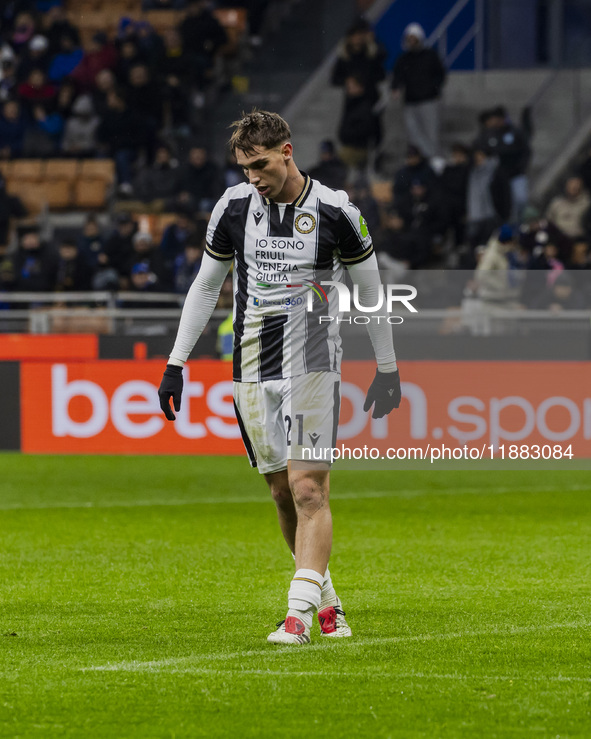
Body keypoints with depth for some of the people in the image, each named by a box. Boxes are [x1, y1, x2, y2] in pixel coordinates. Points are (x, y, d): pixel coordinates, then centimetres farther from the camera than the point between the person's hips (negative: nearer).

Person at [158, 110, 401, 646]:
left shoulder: (334, 211, -6)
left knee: (309, 489, -13)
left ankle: (299, 613, -18)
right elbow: (206, 285, 14)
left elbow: (370, 290, 6)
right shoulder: (234, 206, 3)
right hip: (252, 369, 4)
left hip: (312, 365, -4)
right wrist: (177, 363, 11)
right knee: (282, 491, 6)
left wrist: (388, 369, 10)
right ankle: (327, 600, 21)